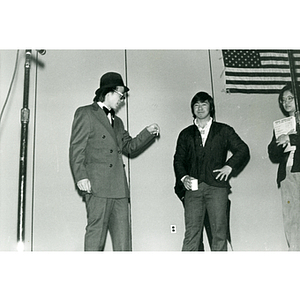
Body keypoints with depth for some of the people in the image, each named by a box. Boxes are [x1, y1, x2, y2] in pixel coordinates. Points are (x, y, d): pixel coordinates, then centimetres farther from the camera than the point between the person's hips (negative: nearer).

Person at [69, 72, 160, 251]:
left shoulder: (117, 121, 26)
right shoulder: (85, 113, 5)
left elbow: (128, 147, 24)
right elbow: (77, 148, -3)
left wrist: (148, 132, 11)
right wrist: (81, 176, -14)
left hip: (119, 186, 7)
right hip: (97, 185, -7)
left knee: (123, 235, 4)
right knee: (96, 232, -6)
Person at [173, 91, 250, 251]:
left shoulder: (224, 130, 16)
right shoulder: (185, 134, 19)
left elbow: (243, 150, 13)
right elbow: (178, 159, 15)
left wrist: (229, 166, -1)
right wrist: (183, 177, -3)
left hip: (216, 186, 0)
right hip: (193, 187, 1)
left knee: (219, 231, -2)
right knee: (191, 233, -6)